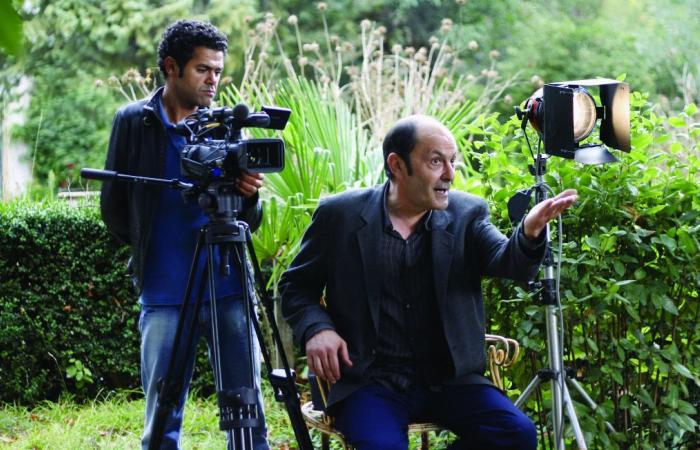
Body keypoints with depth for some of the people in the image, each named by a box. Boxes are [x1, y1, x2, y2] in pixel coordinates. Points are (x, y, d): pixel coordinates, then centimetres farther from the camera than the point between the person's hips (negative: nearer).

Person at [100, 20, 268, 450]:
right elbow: (114, 210, 9)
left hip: (229, 289, 1)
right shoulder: (134, 122, 4)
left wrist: (249, 197, -12)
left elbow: (251, 222, 8)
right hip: (166, 296, -1)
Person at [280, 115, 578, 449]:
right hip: (369, 381, -3)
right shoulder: (340, 215, 1)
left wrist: (529, 232, -32)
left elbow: (508, 263, -10)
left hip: (449, 378, 3)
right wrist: (315, 328, -12)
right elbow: (295, 286, 9)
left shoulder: (466, 215, 6)